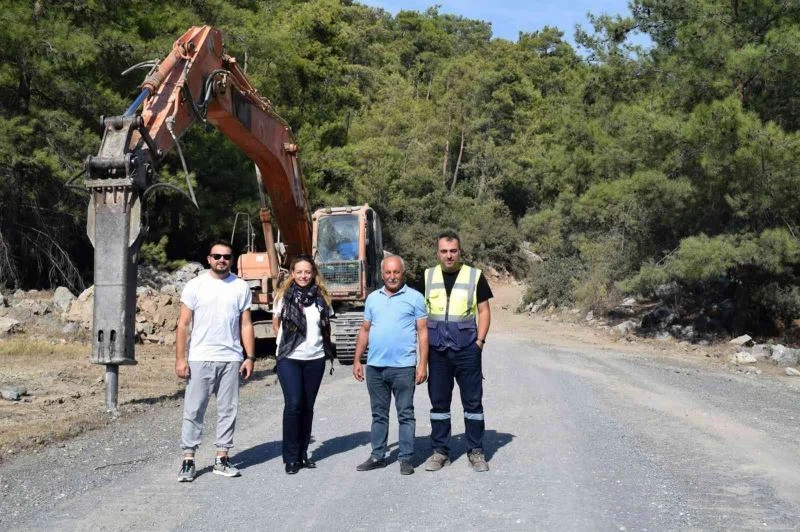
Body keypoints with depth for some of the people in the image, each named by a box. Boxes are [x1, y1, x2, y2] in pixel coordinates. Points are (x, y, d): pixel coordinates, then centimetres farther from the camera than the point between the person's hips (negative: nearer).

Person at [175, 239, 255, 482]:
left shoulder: (241, 287, 6)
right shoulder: (195, 285, 0)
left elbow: (246, 325, 7)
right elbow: (183, 324, -1)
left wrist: (250, 357, 0)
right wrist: (180, 358, -7)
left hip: (231, 359, 2)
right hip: (200, 359, -2)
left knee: (228, 409, 7)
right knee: (194, 410, 1)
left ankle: (222, 458, 17)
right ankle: (188, 460, 8)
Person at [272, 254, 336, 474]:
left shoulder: (321, 297, 4)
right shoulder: (284, 296, -1)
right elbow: (276, 324, 11)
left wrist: (325, 346, 7)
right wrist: (287, 341, 6)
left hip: (315, 359, 3)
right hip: (289, 359, -2)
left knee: (308, 407, 9)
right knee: (293, 405, -9)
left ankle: (303, 453, 20)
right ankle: (291, 457, 1)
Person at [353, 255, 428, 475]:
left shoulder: (414, 297, -1)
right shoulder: (373, 298, 12)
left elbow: (423, 332, -3)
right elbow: (365, 330, 16)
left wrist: (423, 364, -9)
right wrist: (357, 360, 11)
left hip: (403, 366, -4)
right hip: (375, 366, 4)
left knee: (405, 414, 4)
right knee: (379, 414, 13)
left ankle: (406, 458, 11)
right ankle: (377, 456, 23)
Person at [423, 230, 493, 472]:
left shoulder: (475, 276, 1)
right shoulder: (427, 277, 7)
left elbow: (484, 311, 4)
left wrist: (480, 341, -5)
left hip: (467, 349, -2)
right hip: (437, 350, 2)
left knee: (473, 401, 4)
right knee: (439, 402, 8)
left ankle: (476, 451, 15)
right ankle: (440, 451, 18)